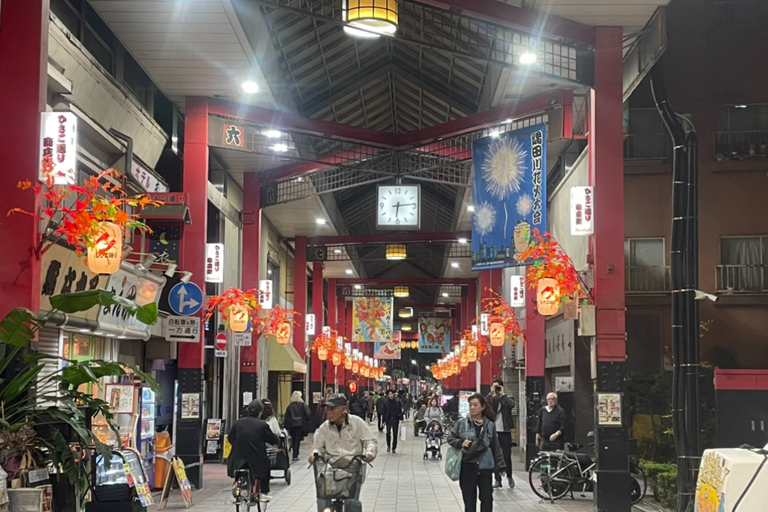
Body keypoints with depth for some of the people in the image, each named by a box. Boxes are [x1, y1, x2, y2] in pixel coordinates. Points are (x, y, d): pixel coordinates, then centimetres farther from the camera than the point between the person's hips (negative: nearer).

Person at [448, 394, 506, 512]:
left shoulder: (490, 425, 3)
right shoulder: (462, 423, -2)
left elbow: (495, 447, 8)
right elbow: (450, 438, 5)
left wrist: (500, 466, 7)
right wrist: (461, 443, -15)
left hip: (485, 467, 1)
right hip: (467, 467, -1)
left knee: (487, 498, 8)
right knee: (469, 500, 6)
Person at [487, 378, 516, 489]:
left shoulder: (506, 399, 5)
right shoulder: (490, 399, 7)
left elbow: (511, 405, -18)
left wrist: (502, 394, -11)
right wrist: (491, 393, -14)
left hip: (505, 431, -1)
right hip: (493, 431, 1)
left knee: (507, 457, 0)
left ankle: (509, 477, 22)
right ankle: (498, 480, 9)